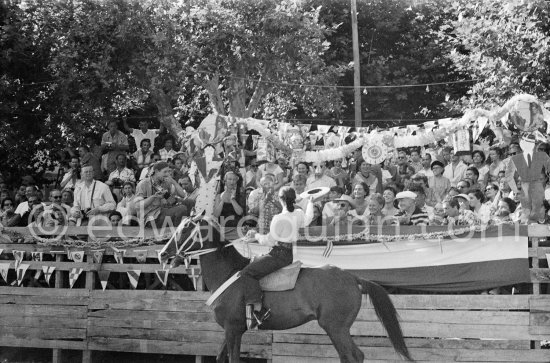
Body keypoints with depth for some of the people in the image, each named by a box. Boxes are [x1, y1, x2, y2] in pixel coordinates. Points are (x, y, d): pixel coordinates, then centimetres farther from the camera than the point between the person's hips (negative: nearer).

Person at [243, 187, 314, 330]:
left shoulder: (279, 219, -18)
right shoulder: (299, 214, 6)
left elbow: (270, 240, -13)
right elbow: (307, 220, 31)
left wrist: (256, 235, 3)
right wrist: (310, 203, 47)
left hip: (279, 255, -10)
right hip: (289, 255, 10)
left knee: (247, 273, -11)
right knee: (255, 262, 28)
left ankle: (258, 308, -25)